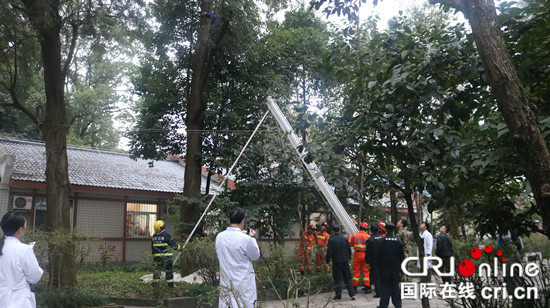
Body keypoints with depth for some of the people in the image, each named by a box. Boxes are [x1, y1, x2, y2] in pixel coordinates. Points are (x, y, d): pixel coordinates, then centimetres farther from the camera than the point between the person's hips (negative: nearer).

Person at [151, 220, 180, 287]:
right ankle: (170, 284, 3)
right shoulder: (166, 235, -13)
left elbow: (152, 248, 14)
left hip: (157, 256, 5)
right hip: (166, 256, -5)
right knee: (168, 270, 2)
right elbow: (173, 244, -7)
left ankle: (155, 282, 24)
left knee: (157, 269, 18)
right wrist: (179, 247, 11)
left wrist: (154, 255, 24)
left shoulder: (154, 236, 7)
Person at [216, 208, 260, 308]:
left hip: (225, 282, 5)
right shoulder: (246, 239, -18)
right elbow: (255, 256, -3)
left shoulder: (219, 237, -3)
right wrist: (252, 238, 8)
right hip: (243, 284, -5)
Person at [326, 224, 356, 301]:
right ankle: (352, 294, 4)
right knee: (348, 279, 10)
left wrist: (327, 261, 2)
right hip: (345, 261, 3)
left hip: (336, 262, -3)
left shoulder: (331, 240, -10)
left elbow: (329, 252, -11)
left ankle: (338, 296, 8)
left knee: (337, 279, 5)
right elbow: (349, 251, 8)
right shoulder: (345, 239, 2)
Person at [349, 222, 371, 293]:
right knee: (366, 271, 6)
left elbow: (350, 244, 11)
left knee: (356, 271, 8)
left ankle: (354, 287, 11)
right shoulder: (368, 236, -6)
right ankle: (367, 287, 7)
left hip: (357, 254, 1)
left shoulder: (354, 236, -2)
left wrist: (350, 238, 28)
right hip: (365, 255, -1)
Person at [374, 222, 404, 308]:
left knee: (385, 286, 4)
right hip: (396, 268, 2)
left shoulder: (380, 242, -10)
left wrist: (379, 266, 6)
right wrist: (400, 267, 13)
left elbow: (376, 256, -7)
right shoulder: (398, 241, -1)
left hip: (384, 269, -2)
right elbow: (402, 256, 4)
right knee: (395, 286, 9)